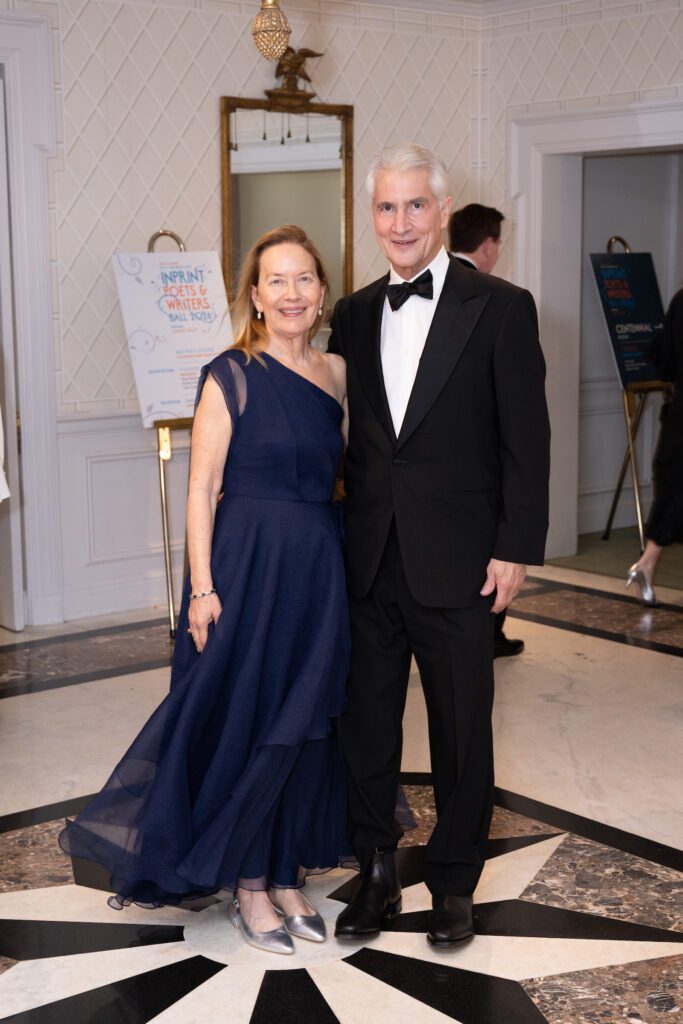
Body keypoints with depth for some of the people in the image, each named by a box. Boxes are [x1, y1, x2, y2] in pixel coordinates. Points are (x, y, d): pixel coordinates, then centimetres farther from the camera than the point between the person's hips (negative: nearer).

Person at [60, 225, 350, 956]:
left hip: (319, 569, 6)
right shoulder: (230, 377, -8)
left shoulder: (334, 377, 8)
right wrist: (203, 587, -15)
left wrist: (344, 564, 6)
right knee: (247, 722, 2)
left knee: (305, 724, 11)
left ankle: (286, 874, 26)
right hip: (248, 566, -5)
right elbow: (202, 489, -10)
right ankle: (248, 887, 18)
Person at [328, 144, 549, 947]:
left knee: (461, 730, 9)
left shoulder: (500, 308, -5)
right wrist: (338, 534, 6)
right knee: (364, 725, 11)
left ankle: (453, 885, 27)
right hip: (368, 560, 4)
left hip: (456, 564, -4)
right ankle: (376, 874, 29)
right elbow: (346, 435, 12)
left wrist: (515, 549, -10)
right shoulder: (353, 315, 8)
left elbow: (525, 439, -6)